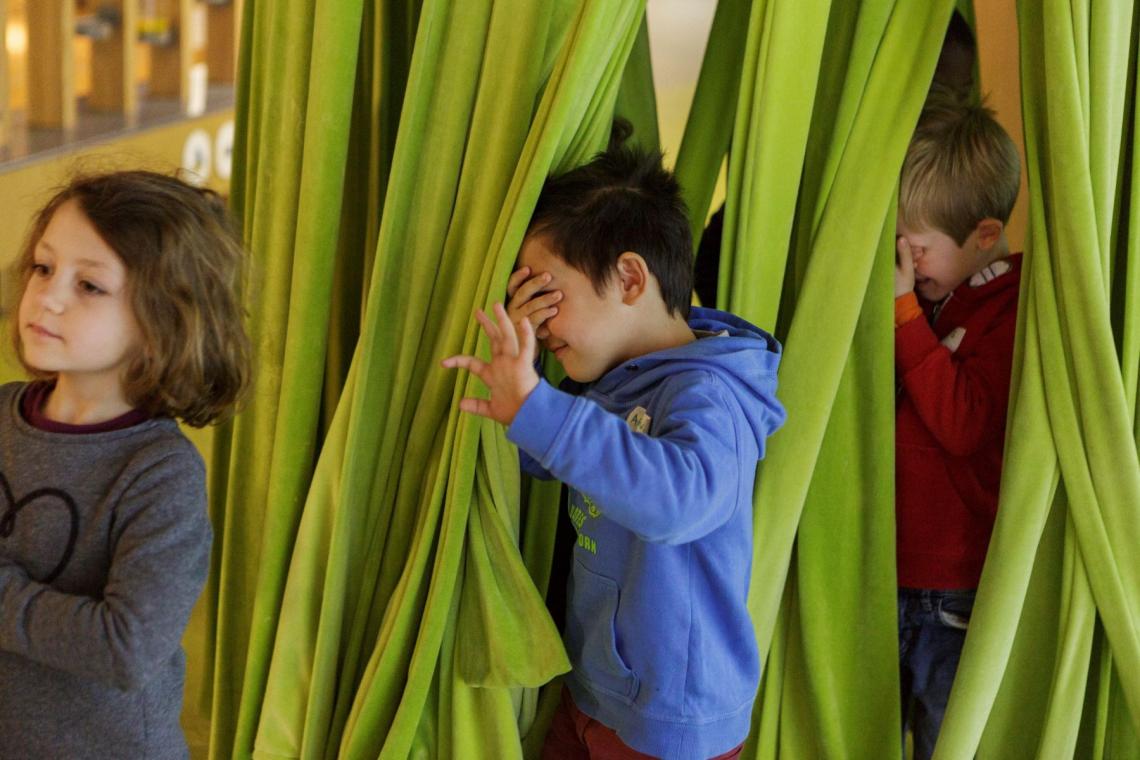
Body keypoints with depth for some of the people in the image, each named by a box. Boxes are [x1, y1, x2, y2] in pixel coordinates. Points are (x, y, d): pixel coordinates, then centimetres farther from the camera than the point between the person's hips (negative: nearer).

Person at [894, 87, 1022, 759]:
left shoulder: (1017, 308, -13)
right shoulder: (916, 291, 6)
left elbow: (962, 424, -25)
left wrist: (903, 309, -23)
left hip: (955, 596, -6)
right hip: (874, 572, 6)